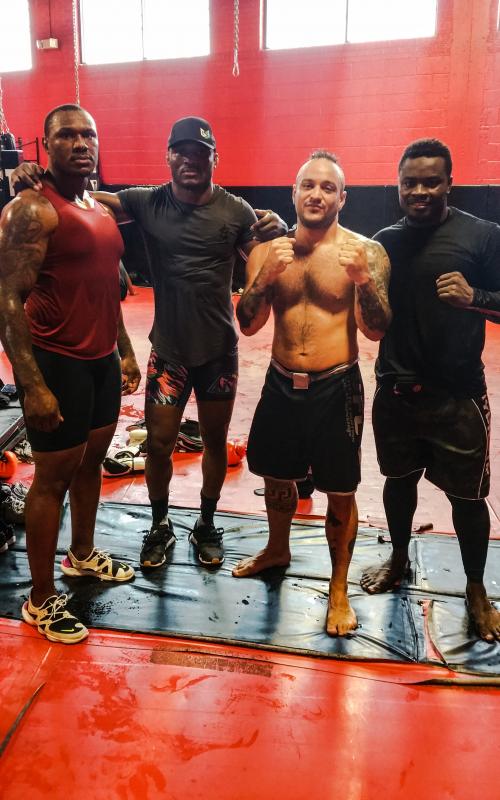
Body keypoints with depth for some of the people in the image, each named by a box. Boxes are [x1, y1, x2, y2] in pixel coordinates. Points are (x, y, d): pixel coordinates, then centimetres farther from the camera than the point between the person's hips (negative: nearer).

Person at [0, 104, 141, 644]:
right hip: (57, 362, -8)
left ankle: (82, 555, 41)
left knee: (91, 461, 19)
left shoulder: (101, 210, 13)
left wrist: (125, 351, 18)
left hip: (102, 361, 8)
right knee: (53, 476, 1)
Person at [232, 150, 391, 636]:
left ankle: (339, 590, 26)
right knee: (276, 477, 20)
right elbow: (248, 325, -2)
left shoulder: (365, 252, -6)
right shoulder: (268, 251, 2)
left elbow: (377, 331, -10)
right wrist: (266, 277, -19)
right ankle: (277, 550, 47)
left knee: (340, 494, 5)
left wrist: (363, 279, -26)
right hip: (280, 385, 4)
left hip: (336, 389, -3)